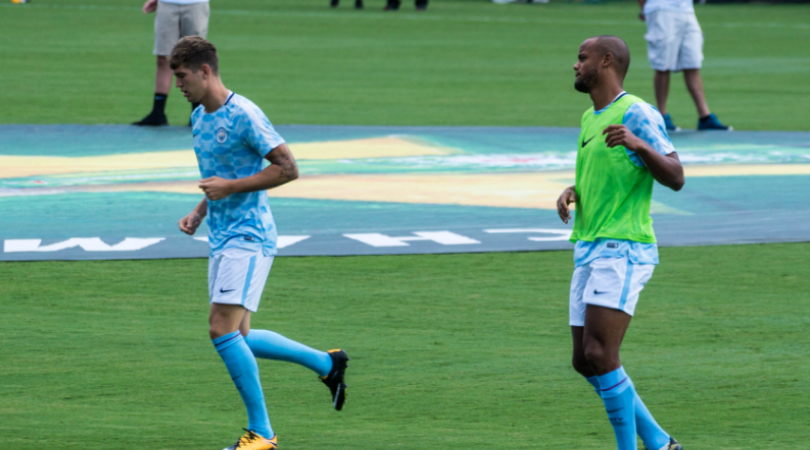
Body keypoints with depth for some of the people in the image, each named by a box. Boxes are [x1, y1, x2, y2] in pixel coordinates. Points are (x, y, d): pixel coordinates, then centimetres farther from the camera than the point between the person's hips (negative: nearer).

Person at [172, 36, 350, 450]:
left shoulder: (243, 115, -15)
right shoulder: (199, 118, 13)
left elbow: (287, 169, -17)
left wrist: (230, 187, -20)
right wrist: (199, 212, 12)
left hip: (248, 238, -10)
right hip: (220, 239, 10)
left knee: (223, 329, -17)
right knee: (238, 339, 9)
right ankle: (325, 362, 25)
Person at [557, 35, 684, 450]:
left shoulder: (636, 113, -9)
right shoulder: (590, 118, 19)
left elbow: (675, 178, -15)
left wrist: (639, 144, -32)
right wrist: (572, 193, 10)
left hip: (623, 249, -9)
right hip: (588, 249, 9)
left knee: (599, 356, -17)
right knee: (585, 362, 6)